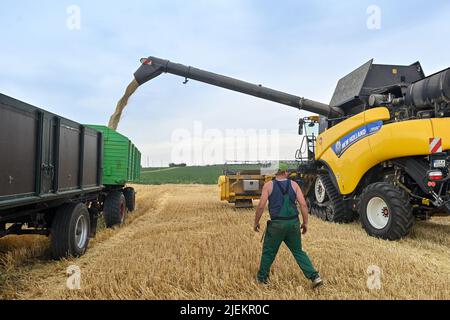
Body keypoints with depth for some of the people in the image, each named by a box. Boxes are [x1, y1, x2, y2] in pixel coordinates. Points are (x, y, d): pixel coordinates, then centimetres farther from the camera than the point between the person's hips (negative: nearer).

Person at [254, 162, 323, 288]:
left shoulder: (268, 185, -1)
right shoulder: (294, 184, 5)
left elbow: (261, 206, -6)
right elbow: (303, 204, -2)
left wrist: (256, 222, 6)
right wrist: (305, 223, 7)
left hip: (277, 223, -3)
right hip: (293, 223, 3)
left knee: (268, 251, 15)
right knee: (298, 251, 17)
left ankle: (262, 277, 28)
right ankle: (315, 277, 10)